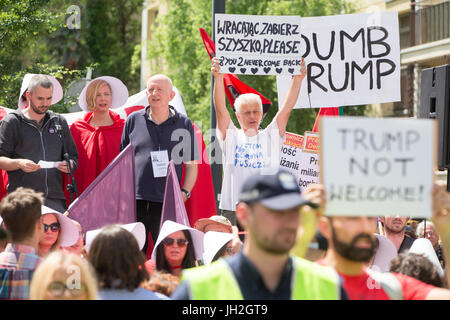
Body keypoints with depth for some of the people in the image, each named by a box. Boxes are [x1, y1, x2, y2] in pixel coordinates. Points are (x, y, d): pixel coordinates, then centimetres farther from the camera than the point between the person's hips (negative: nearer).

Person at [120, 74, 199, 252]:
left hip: (167, 204, -1)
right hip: (135, 200, 1)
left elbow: (192, 164, 12)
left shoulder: (184, 124, 9)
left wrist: (185, 192, -1)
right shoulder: (133, 120, 11)